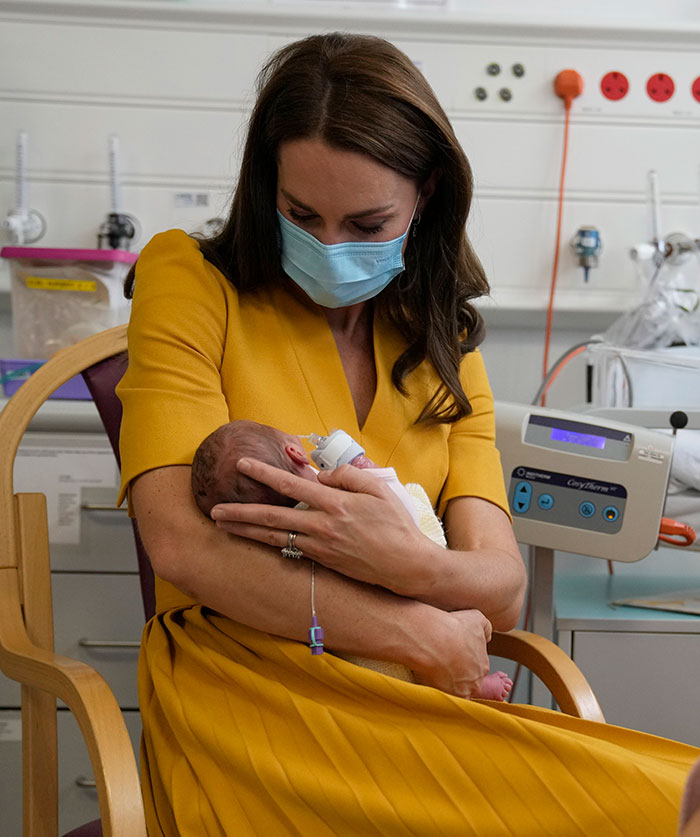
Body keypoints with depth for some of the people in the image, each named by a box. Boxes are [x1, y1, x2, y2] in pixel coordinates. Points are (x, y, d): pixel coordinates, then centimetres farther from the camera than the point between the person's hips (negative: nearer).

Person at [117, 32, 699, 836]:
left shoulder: (442, 344, 13)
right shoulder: (188, 278, 1)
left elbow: (502, 589, 2)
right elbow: (183, 542, -12)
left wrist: (407, 560, -22)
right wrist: (426, 637, -10)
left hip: (408, 711, 5)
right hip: (244, 700, -4)